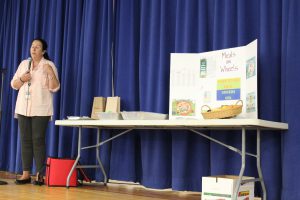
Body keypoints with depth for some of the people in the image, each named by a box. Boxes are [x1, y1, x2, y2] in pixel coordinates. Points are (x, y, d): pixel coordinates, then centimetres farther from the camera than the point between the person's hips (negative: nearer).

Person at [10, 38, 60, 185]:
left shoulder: (49, 65, 0)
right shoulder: (23, 64, 13)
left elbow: (55, 88, -5)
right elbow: (14, 85, 13)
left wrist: (51, 73, -21)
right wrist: (21, 79, -7)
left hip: (40, 109, -4)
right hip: (23, 108, 4)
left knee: (38, 140, -6)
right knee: (25, 140, 4)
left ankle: (40, 175, -2)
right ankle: (26, 174, 9)